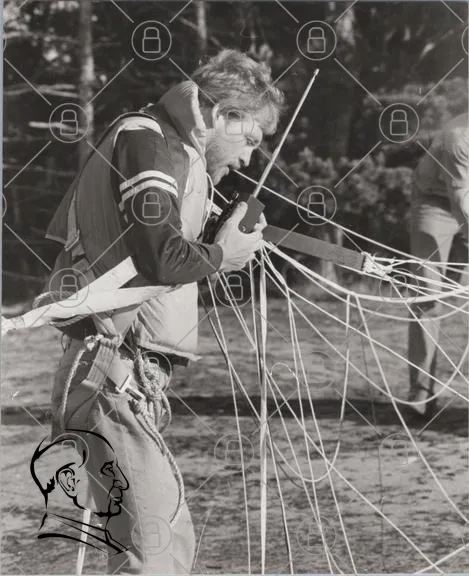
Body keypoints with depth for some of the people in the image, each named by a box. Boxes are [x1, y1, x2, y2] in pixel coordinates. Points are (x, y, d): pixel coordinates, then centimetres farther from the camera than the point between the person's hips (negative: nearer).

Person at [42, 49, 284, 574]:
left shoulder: (173, 151, 21)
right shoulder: (146, 139, -9)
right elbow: (160, 253, -20)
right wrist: (222, 254, -3)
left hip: (131, 378, 10)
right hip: (115, 377, -10)